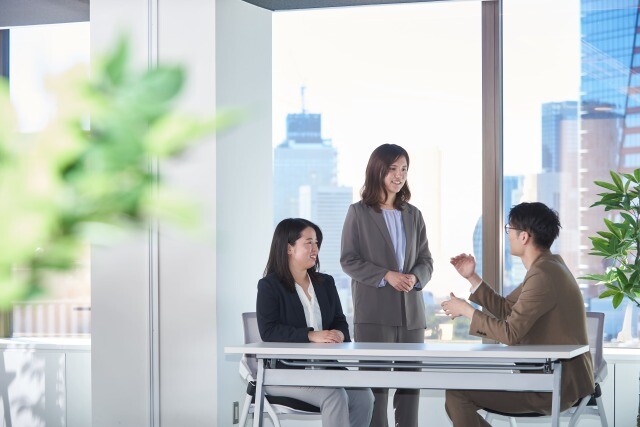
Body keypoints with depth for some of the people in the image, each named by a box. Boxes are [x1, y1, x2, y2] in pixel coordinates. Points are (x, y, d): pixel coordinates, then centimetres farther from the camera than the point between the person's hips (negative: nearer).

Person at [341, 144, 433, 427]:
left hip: (411, 311, 4)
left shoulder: (413, 214, 15)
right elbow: (349, 260, -4)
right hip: (374, 311, -4)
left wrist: (415, 277, -10)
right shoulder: (359, 213, 2)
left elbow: (426, 260, 13)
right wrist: (386, 276, -15)